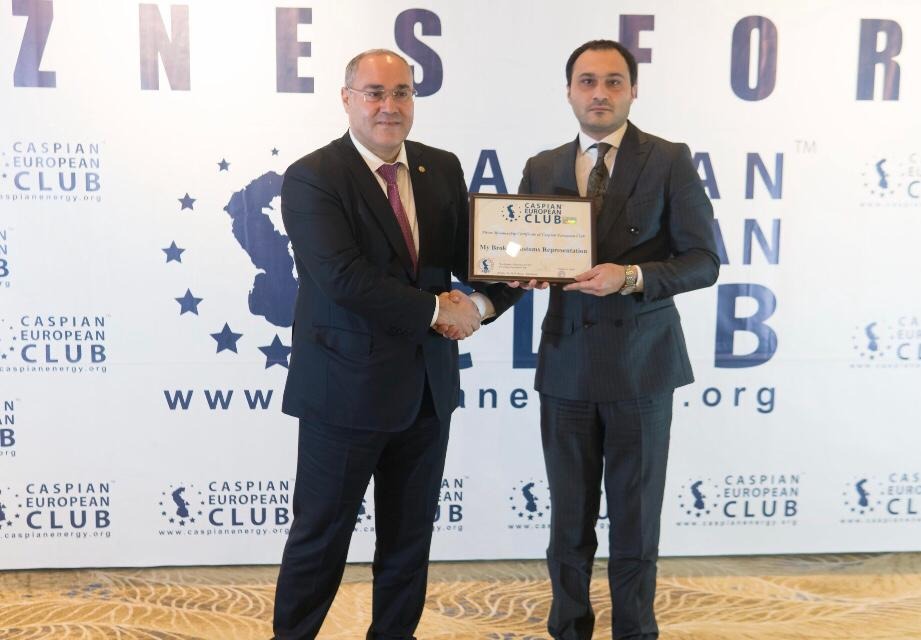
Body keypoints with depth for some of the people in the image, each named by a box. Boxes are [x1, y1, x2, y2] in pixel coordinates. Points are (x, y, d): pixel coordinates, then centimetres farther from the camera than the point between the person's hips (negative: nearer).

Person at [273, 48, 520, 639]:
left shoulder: (443, 169, 7)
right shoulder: (312, 178, -11)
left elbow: (472, 254, 6)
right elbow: (343, 277, -22)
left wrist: (483, 301, -15)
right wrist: (435, 311, -17)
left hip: (427, 384, 6)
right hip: (347, 386, -5)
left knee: (411, 533, 18)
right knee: (321, 535, 9)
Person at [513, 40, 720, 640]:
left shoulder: (670, 161, -3)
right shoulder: (542, 168, 8)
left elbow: (703, 262, -7)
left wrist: (630, 276, -22)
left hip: (641, 363, -3)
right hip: (567, 361, 3)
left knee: (635, 516, 9)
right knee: (569, 517, 13)